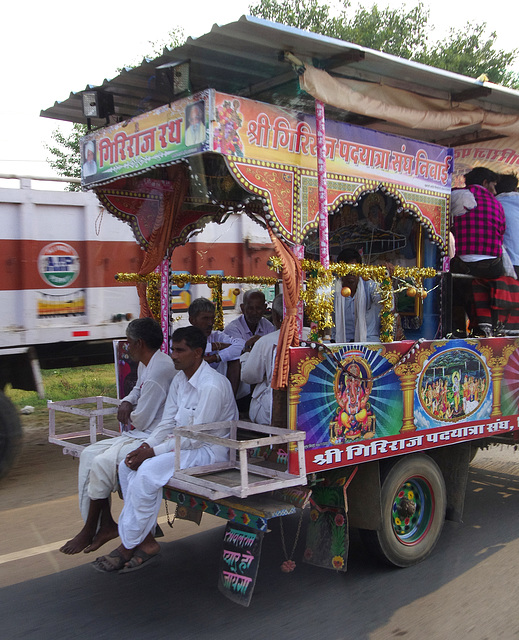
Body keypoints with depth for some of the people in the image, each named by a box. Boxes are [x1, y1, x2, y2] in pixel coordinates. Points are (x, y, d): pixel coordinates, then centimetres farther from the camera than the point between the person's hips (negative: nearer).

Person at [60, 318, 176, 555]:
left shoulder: (159, 370, -22)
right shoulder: (146, 365, 10)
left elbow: (140, 420, -20)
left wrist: (127, 419, 3)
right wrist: (126, 402, 5)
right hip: (137, 434, 11)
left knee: (102, 463, -20)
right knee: (89, 454, 3)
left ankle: (89, 531, -1)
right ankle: (106, 524, 3)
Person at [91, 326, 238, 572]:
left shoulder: (212, 386, -21)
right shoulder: (180, 379, 9)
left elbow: (196, 437, -22)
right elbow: (168, 423, 11)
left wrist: (154, 452, -19)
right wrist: (146, 446, -7)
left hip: (209, 451, -9)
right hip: (184, 443, 9)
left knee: (148, 471, -27)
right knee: (128, 466, -8)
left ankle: (129, 546, -11)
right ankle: (145, 540, -6)